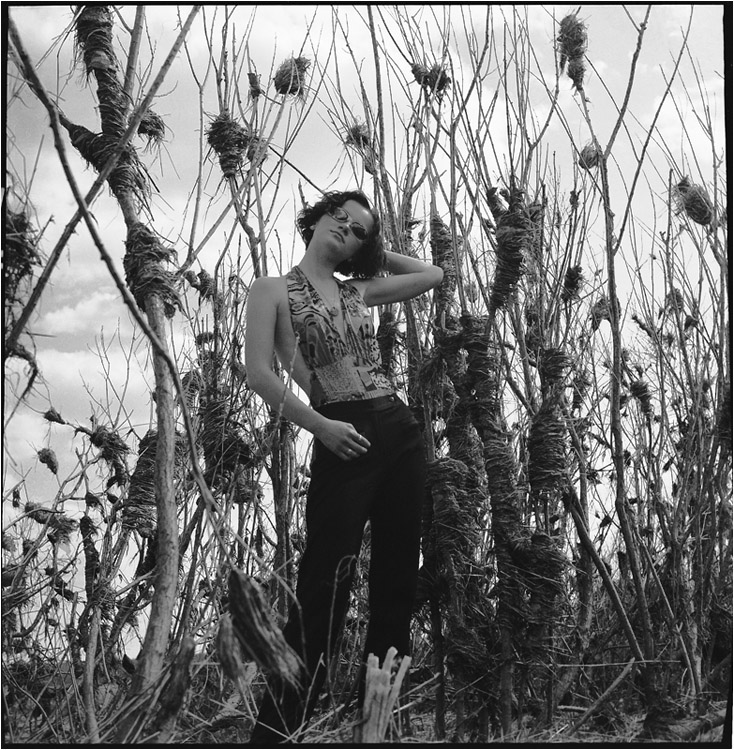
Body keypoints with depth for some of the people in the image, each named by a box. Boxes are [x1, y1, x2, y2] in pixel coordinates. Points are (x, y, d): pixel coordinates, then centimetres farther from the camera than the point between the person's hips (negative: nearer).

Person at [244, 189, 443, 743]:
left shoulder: (360, 290, 17)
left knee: (398, 578, 7)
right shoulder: (275, 290, 4)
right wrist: (319, 425, -15)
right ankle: (277, 731, -5)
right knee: (326, 585, -11)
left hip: (401, 432, 6)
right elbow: (260, 374, -6)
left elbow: (433, 275, 29)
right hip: (343, 442, -6)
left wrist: (375, 249, 24)